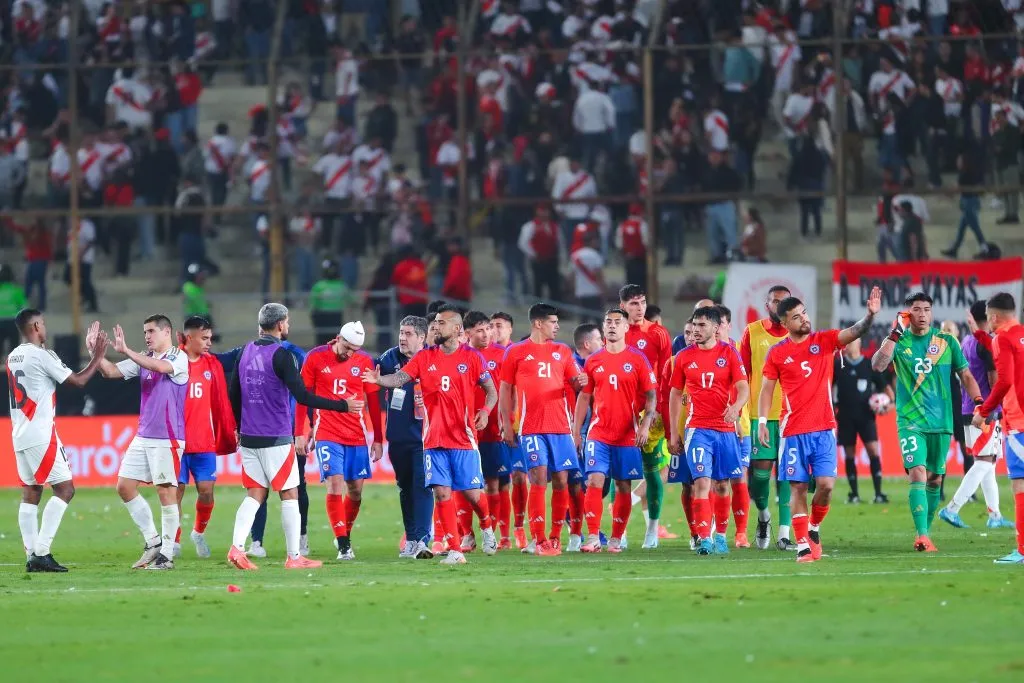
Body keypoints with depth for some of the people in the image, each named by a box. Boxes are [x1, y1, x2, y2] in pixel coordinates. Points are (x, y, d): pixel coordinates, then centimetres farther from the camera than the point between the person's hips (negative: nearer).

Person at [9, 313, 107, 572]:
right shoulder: (40, 355, -12)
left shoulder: (14, 356, 13)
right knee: (65, 489, -5)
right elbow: (78, 381, -8)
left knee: (30, 493, 8)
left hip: (20, 435, 9)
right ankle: (41, 553, -13)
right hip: (40, 435, -9)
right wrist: (98, 356, 3)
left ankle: (32, 555, 3)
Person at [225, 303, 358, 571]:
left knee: (254, 495, 10)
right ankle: (294, 557, 4)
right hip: (276, 438, -6)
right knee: (289, 495, 3)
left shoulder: (246, 352, 7)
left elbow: (233, 393, 15)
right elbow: (303, 396, -17)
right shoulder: (281, 355, -13)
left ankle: (237, 547, -7)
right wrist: (343, 406, -11)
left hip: (249, 437, 6)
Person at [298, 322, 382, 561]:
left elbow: (373, 402, 9)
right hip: (327, 433, -3)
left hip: (357, 434, 3)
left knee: (356, 489, 4)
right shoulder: (316, 358, -3)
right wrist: (300, 433, 2)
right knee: (335, 484, -14)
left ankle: (346, 535, 25)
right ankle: (343, 545, -13)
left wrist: (378, 439, 10)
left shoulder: (364, 361, 2)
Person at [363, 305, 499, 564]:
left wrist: (484, 411, -16)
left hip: (463, 438, -2)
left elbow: (491, 390, 4)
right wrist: (379, 380, -26)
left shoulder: (471, 358, 0)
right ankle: (455, 551, 0)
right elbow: (400, 378, -5)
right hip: (434, 440, 2)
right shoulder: (425, 357, 6)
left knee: (471, 492, 0)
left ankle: (487, 527, 33)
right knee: (442, 492, -5)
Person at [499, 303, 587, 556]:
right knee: (539, 478, -11)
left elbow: (575, 383, 14)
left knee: (561, 480, 0)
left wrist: (580, 382, -11)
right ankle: (539, 539, -10)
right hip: (531, 428, -3)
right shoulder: (516, 352, 5)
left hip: (560, 426, 4)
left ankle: (555, 536, 9)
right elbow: (505, 390, 7)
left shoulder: (563, 351, 14)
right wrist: (506, 425, 1)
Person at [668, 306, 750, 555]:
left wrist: (736, 407, -28)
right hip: (698, 429, 0)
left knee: (721, 484, 8)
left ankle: (720, 535, 22)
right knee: (701, 482, -13)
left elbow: (743, 388, -6)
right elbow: (675, 395, 12)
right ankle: (704, 539, -17)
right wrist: (673, 433, 9)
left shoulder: (729, 353, 0)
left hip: (725, 429, 0)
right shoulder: (684, 357, 4)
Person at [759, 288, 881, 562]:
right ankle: (803, 545, 3)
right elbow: (767, 389, 5)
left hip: (824, 429, 1)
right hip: (793, 431, -1)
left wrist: (870, 315, -30)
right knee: (798, 488, -1)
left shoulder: (824, 341, 3)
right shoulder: (777, 353, 2)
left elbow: (855, 332, -11)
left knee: (826, 485, -7)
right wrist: (762, 421, -5)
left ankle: (814, 528, 19)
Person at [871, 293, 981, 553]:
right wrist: (896, 333, -20)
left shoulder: (947, 342, 5)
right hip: (910, 421, -3)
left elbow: (966, 376, 9)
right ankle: (922, 536, -23)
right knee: (918, 473, -17)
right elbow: (878, 365, -17)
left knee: (934, 479, 9)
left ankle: (925, 533, 22)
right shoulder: (898, 341, 0)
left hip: (941, 421, 3)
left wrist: (978, 402, -6)